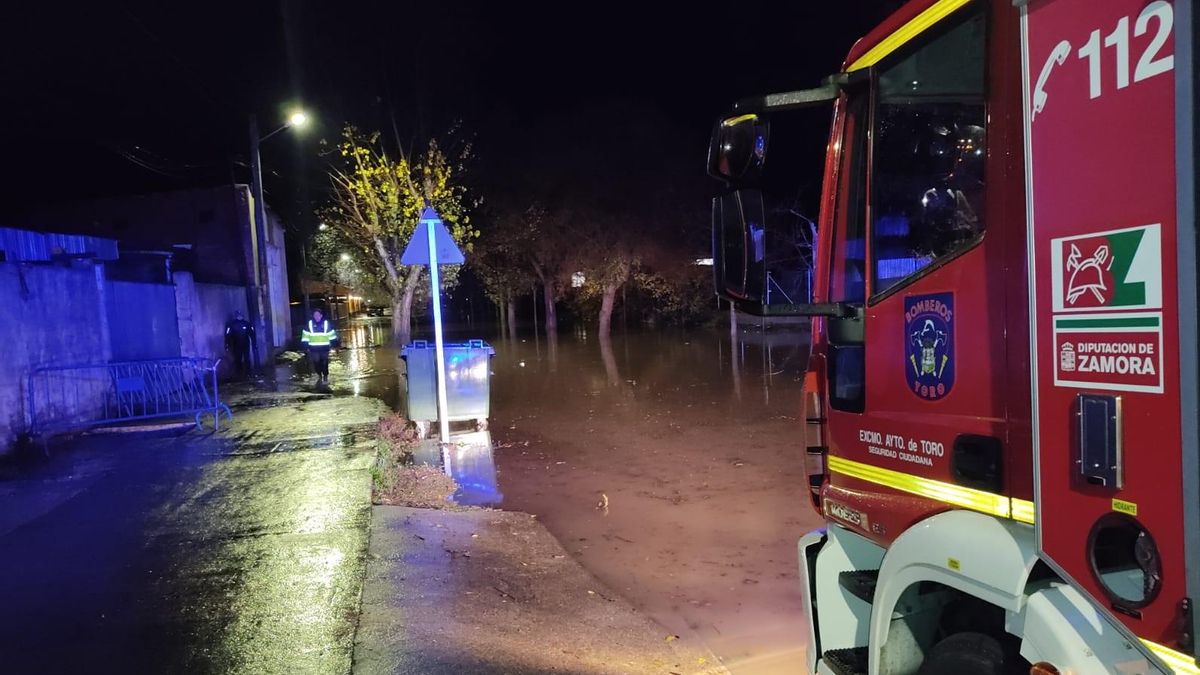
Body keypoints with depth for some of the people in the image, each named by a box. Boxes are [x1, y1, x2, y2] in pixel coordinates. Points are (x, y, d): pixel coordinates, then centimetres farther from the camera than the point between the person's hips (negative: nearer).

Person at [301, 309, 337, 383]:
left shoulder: (326, 323, -1)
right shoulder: (309, 324, 0)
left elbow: (331, 334, 8)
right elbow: (305, 335, 4)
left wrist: (333, 343, 8)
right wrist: (306, 345, 1)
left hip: (324, 348, -1)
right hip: (314, 348, 1)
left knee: (324, 363, 2)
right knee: (316, 363, 2)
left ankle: (325, 377, 17)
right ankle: (319, 376, 20)